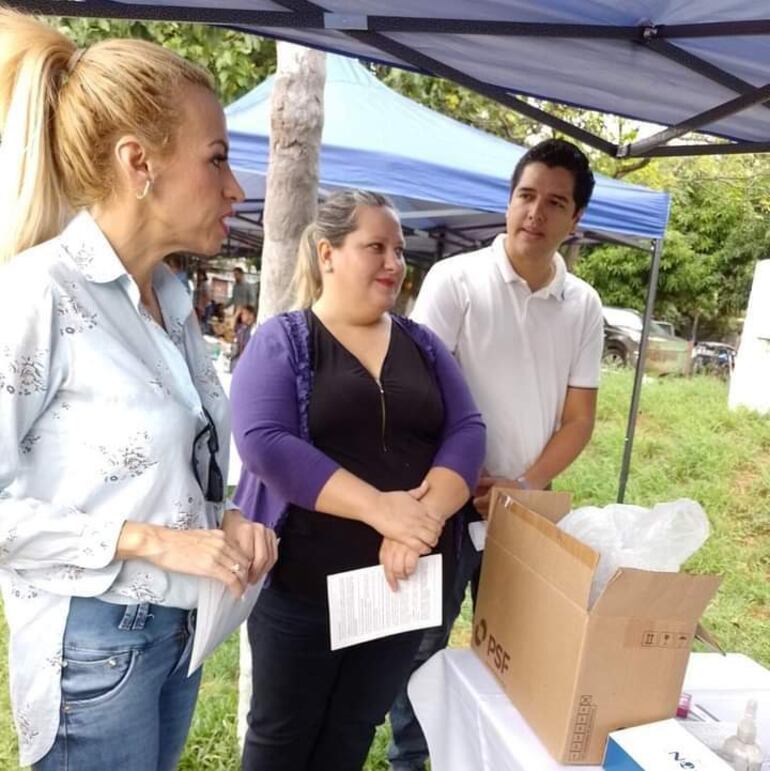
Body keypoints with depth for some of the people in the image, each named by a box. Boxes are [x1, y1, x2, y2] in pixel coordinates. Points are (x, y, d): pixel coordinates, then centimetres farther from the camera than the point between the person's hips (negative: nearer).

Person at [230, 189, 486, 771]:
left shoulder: (422, 344, 7)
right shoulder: (281, 341, -6)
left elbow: (466, 431, -2)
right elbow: (263, 442, -19)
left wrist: (422, 520, -20)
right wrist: (381, 508, -26)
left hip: (408, 579, 4)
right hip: (302, 580, -4)